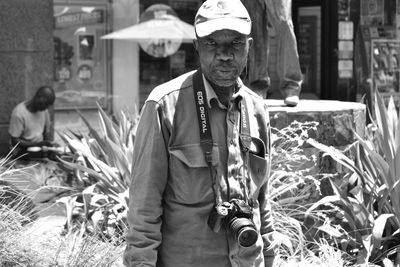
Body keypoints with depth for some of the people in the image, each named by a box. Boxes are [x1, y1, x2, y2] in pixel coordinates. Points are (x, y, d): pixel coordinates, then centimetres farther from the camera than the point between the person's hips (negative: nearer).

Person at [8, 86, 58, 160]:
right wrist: (39, 144, -24)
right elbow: (14, 141, -16)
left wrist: (51, 143, -10)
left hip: (40, 148, 6)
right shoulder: (19, 113, -19)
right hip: (23, 151, -6)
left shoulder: (44, 109, 1)